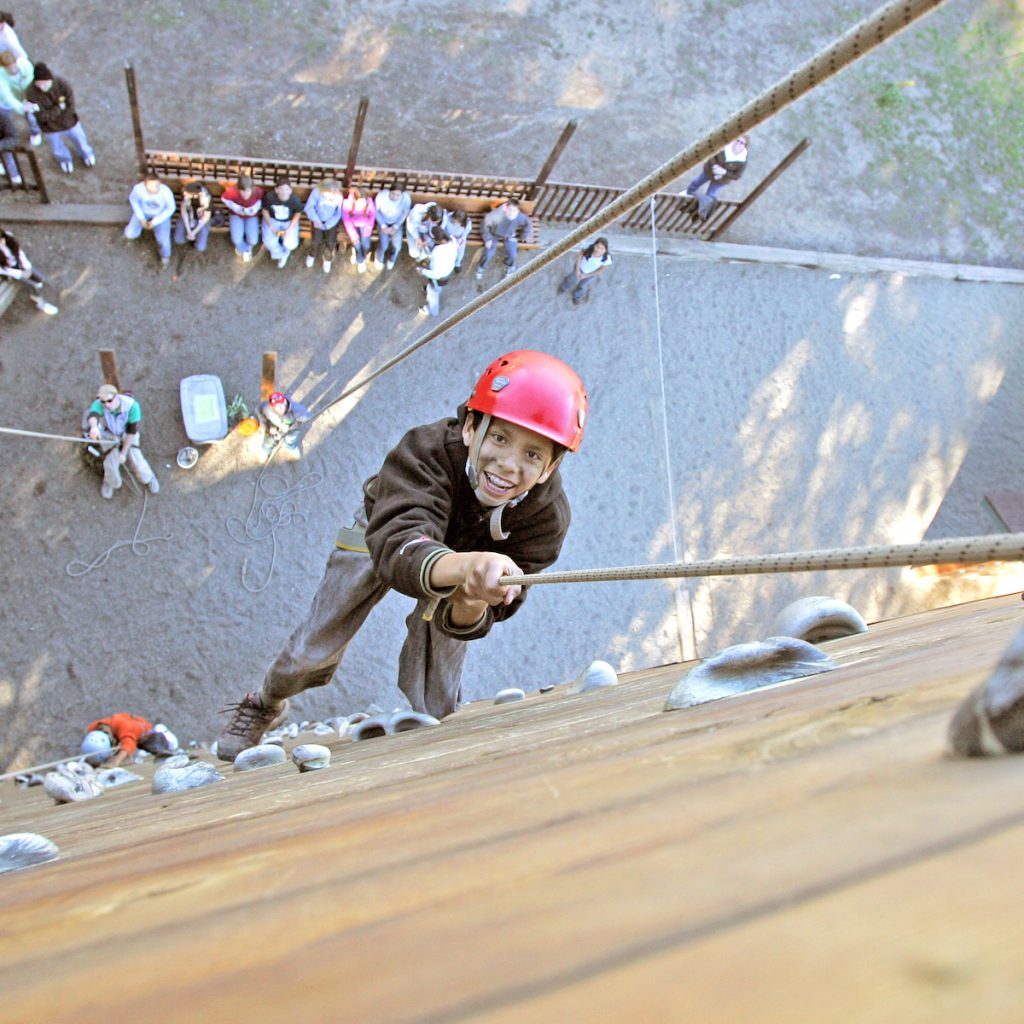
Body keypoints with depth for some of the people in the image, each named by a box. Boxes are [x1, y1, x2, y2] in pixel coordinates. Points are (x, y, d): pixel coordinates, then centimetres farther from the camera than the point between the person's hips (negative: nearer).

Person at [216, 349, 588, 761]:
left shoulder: (547, 515, -36)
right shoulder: (426, 451, -44)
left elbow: (462, 621, -36)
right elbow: (398, 548, -61)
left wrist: (473, 604, -62)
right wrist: (465, 565, -83)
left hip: (460, 553, 1)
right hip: (383, 531, -1)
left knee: (434, 704, -3)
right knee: (313, 649, 8)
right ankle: (265, 704, 42)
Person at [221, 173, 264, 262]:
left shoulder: (258, 191, -31)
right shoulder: (231, 191, -33)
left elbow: (261, 200, -6)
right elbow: (224, 199, -10)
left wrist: (255, 208, -23)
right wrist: (236, 208, -23)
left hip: (251, 216, 1)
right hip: (236, 215, -1)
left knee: (253, 241, -15)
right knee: (236, 240, -20)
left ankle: (243, 248, 25)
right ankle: (245, 249, 20)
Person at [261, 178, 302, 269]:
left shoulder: (295, 199, -28)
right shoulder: (269, 196, -27)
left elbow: (298, 214, -8)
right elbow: (265, 211, -8)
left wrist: (289, 229, -18)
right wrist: (271, 227, -17)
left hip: (289, 222, 0)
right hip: (272, 220, 0)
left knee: (291, 245, -21)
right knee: (269, 243, -24)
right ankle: (282, 254, 14)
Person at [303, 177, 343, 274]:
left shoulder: (339, 196, -21)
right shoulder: (316, 192, -24)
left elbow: (339, 213, -14)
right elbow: (309, 207, -15)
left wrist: (327, 225, -20)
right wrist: (316, 219, -26)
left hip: (331, 221, 0)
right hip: (318, 220, 0)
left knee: (330, 242, -14)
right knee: (316, 240, -14)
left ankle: (328, 259, 21)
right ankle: (312, 255, 24)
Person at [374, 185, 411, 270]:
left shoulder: (406, 198, -30)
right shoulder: (381, 195, -32)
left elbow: (405, 213, -12)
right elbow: (375, 211, -15)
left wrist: (396, 227, -18)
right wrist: (383, 225, -20)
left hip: (397, 222, 1)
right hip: (383, 221, -1)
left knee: (397, 246, -12)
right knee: (383, 245, -13)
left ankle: (391, 260, 27)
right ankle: (379, 259, 25)